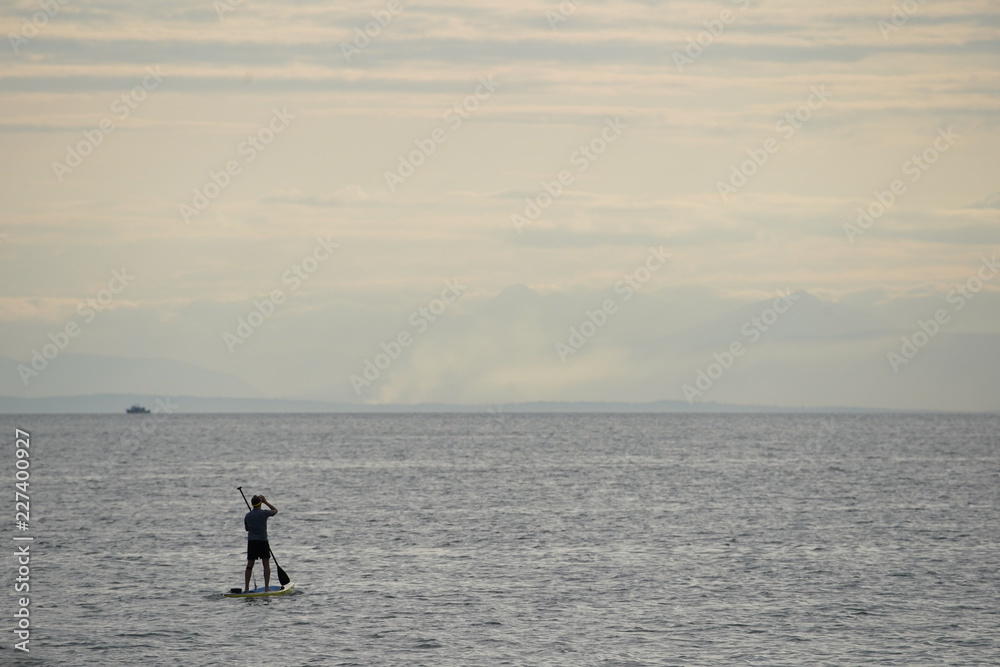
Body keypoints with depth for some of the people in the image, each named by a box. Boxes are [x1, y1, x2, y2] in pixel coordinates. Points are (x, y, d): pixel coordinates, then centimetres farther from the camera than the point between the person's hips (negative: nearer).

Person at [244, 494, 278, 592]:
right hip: (262, 541, -3)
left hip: (251, 542, 3)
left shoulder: (248, 515, 5)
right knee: (266, 565, 5)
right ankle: (266, 587, 1)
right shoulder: (264, 513, -6)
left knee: (249, 565, 7)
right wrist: (265, 502, 18)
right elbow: (275, 510, 13)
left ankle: (246, 588, 5)